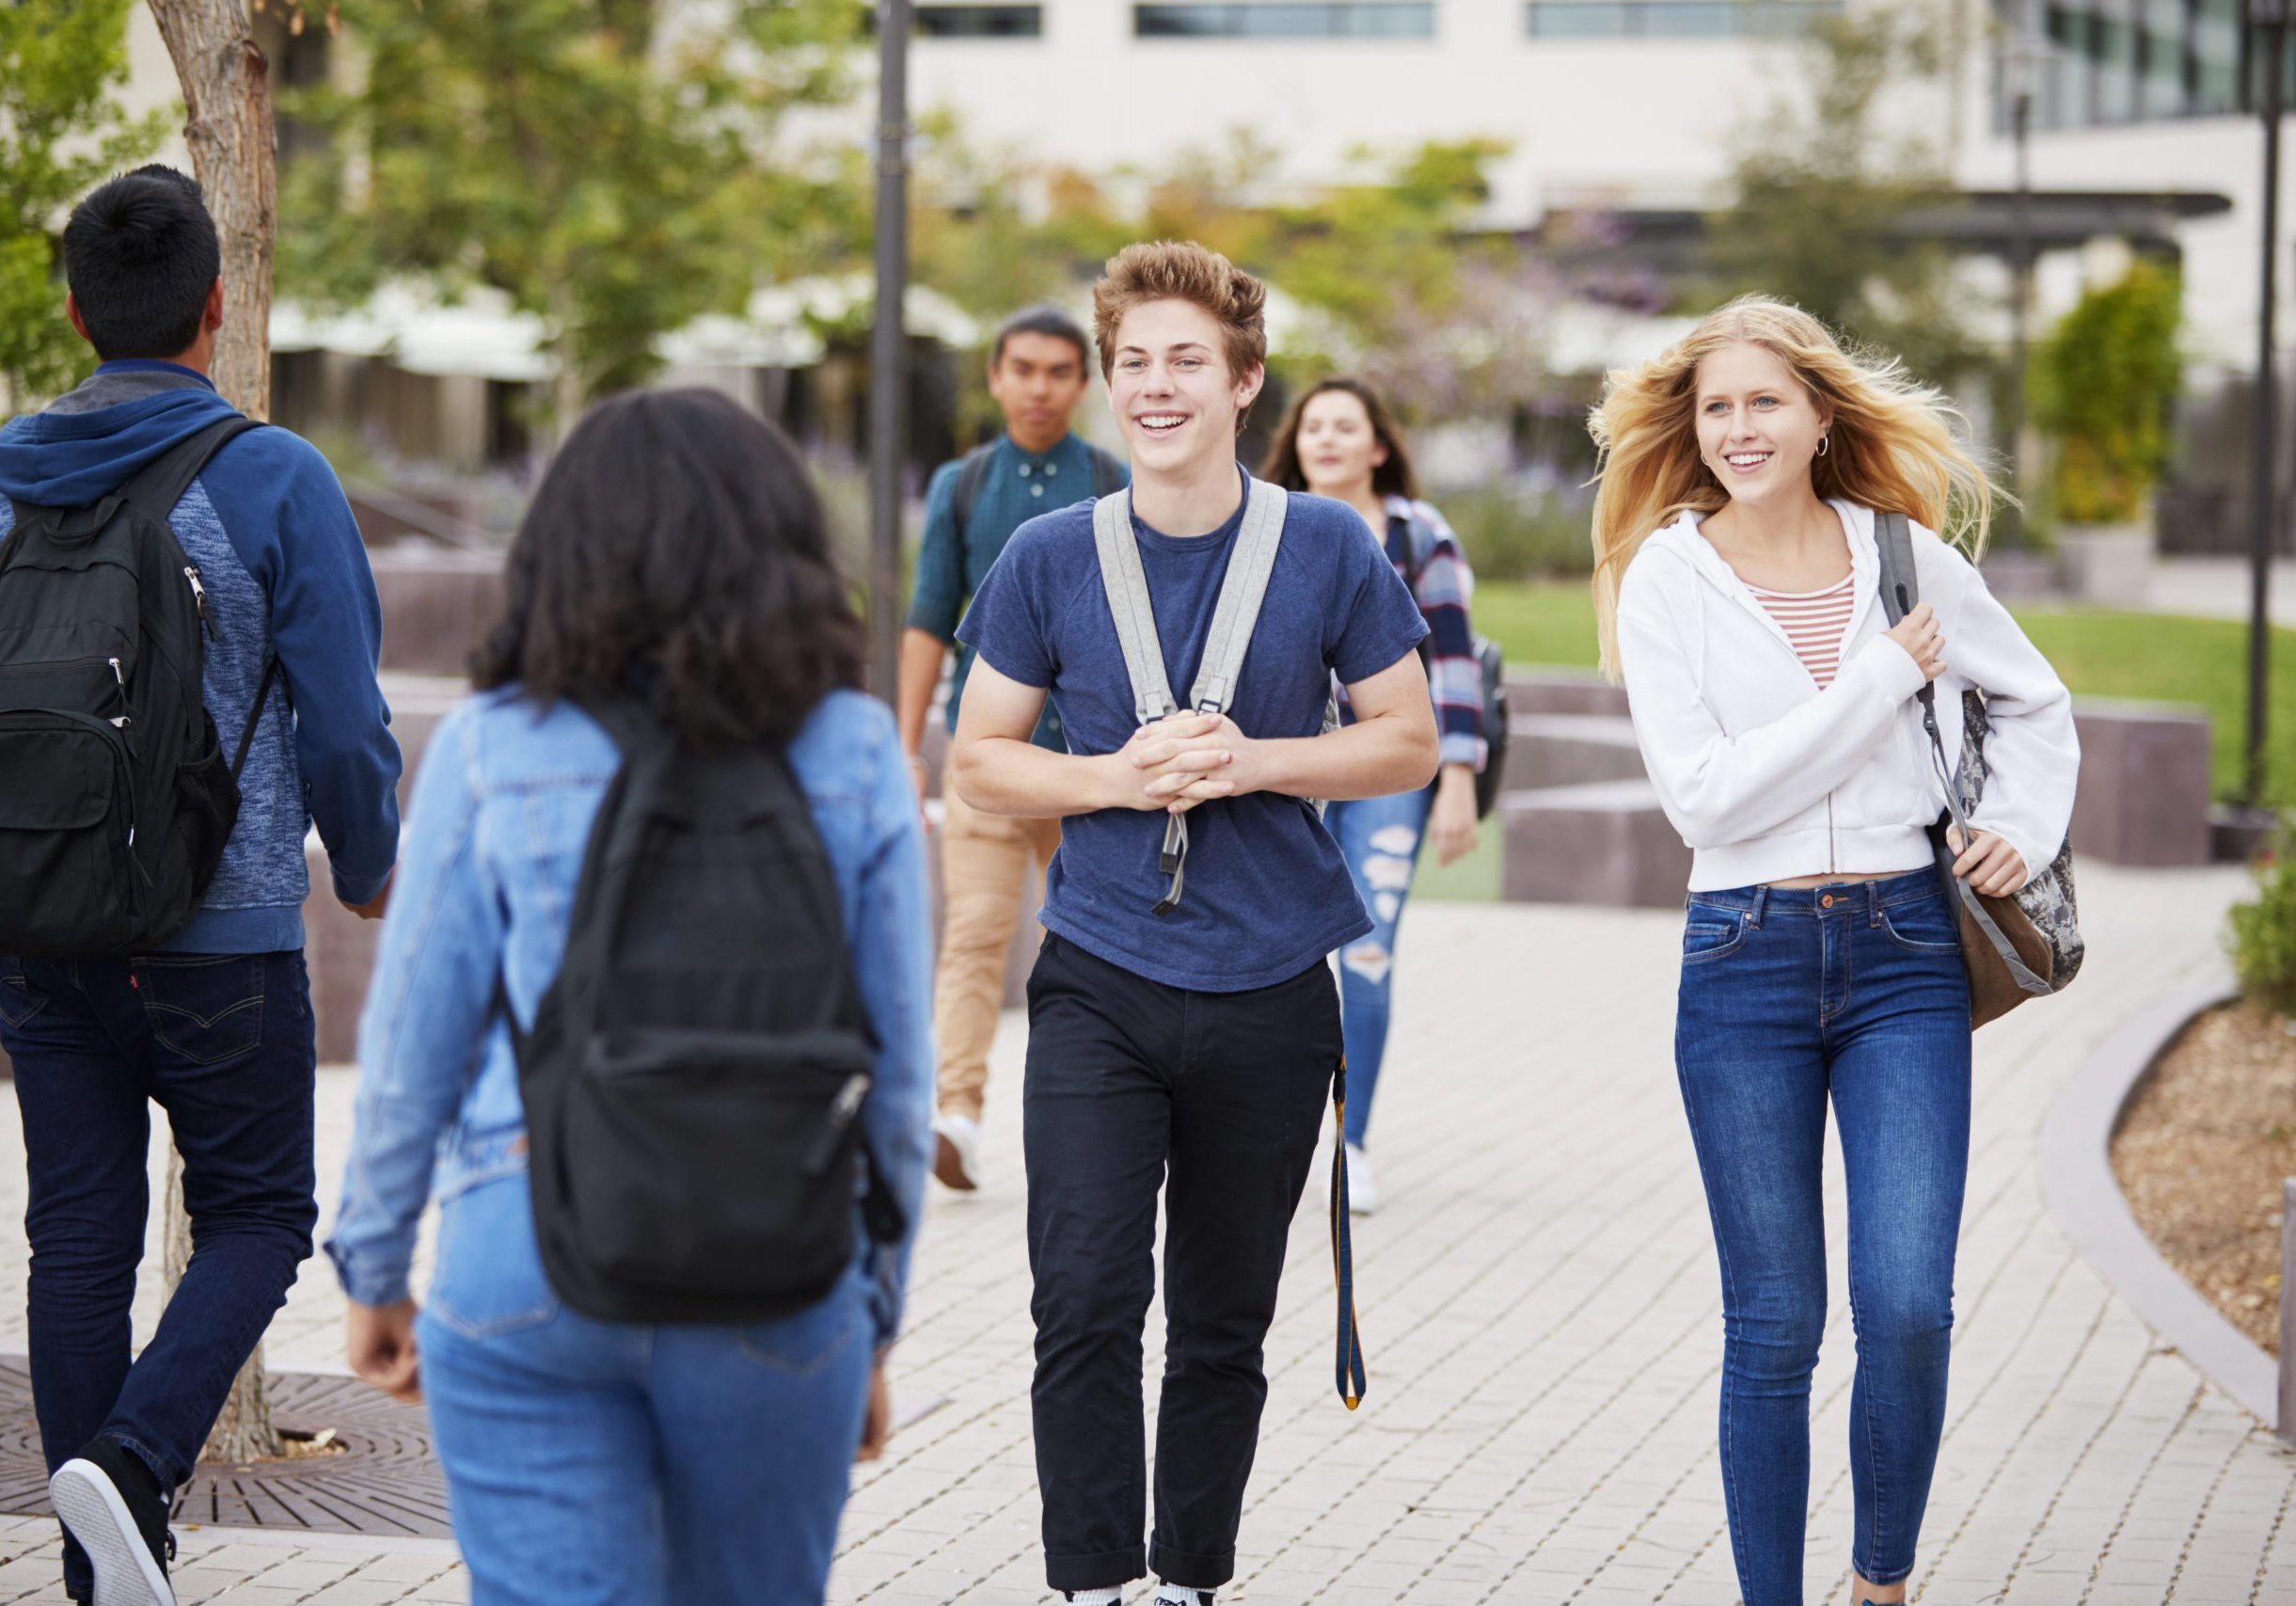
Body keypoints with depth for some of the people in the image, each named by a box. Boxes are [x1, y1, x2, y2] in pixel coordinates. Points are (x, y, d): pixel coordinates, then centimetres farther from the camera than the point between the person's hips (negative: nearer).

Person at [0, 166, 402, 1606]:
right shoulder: (273, 480, -10)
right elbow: (341, 716, -10)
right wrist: (369, 868, 9)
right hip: (223, 933, -4)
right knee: (258, 1215, 8)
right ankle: (132, 1458, -15)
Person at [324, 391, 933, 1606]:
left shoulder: (492, 749, -2)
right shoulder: (853, 753, 0)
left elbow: (413, 1039, 1)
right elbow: (897, 1063, 3)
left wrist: (374, 1273, 14)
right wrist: (874, 1316, 13)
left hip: (526, 1254, -1)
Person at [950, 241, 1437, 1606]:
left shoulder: (1328, 549, 0)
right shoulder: (1051, 559, 1)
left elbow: (1410, 744, 4)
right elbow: (981, 762, 6)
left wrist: (1251, 760, -12)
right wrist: (1123, 779, -12)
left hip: (1267, 994, 0)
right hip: (1099, 988, 0)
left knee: (1223, 1328, 10)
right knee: (1085, 1305, -12)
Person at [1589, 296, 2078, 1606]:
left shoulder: (1907, 557, 5)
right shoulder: (1666, 579, -1)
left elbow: (2036, 705, 21)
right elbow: (1703, 794, -13)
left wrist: (2026, 827, 3)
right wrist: (1882, 680, -11)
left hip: (1907, 953, 1)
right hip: (1747, 960, -1)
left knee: (1908, 1308, -9)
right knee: (1775, 1329, 2)